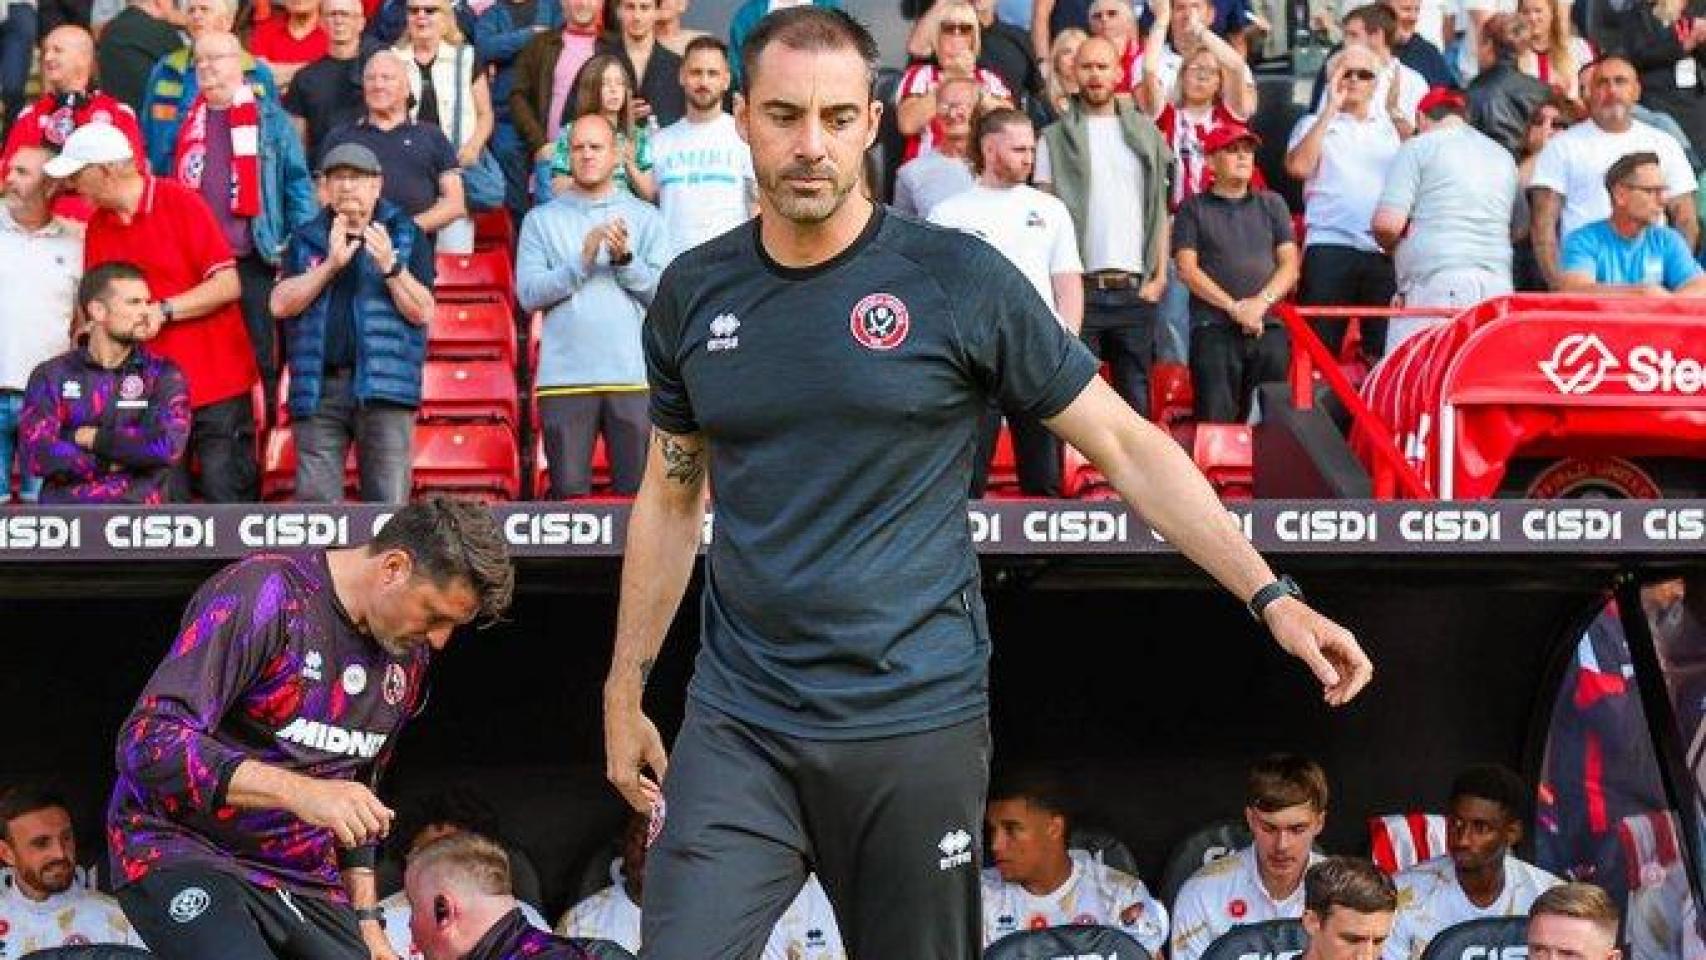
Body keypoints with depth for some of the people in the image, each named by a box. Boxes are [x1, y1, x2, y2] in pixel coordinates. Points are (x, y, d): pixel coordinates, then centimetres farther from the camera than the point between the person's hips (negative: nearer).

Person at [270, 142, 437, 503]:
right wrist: (331, 264, -8)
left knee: (389, 503, -7)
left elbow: (423, 312, 1)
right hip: (320, 388, 2)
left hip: (383, 388, -2)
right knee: (315, 501, 0)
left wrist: (390, 266, -14)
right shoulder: (306, 240, 15)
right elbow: (281, 304, 3)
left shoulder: (406, 236, 9)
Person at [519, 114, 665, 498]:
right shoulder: (541, 220, 10)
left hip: (633, 375, 0)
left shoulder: (645, 217, 10)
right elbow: (528, 293, -2)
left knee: (638, 493, -2)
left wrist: (625, 258, -13)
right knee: (568, 495, 0)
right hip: (564, 377, 0)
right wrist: (583, 260, -11)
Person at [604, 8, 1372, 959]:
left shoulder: (958, 280, -5)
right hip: (739, 728, 2)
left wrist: (1271, 596, -9)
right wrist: (626, 687, 15)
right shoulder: (694, 294, 6)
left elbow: (1125, 443, -2)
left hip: (917, 724, -2)